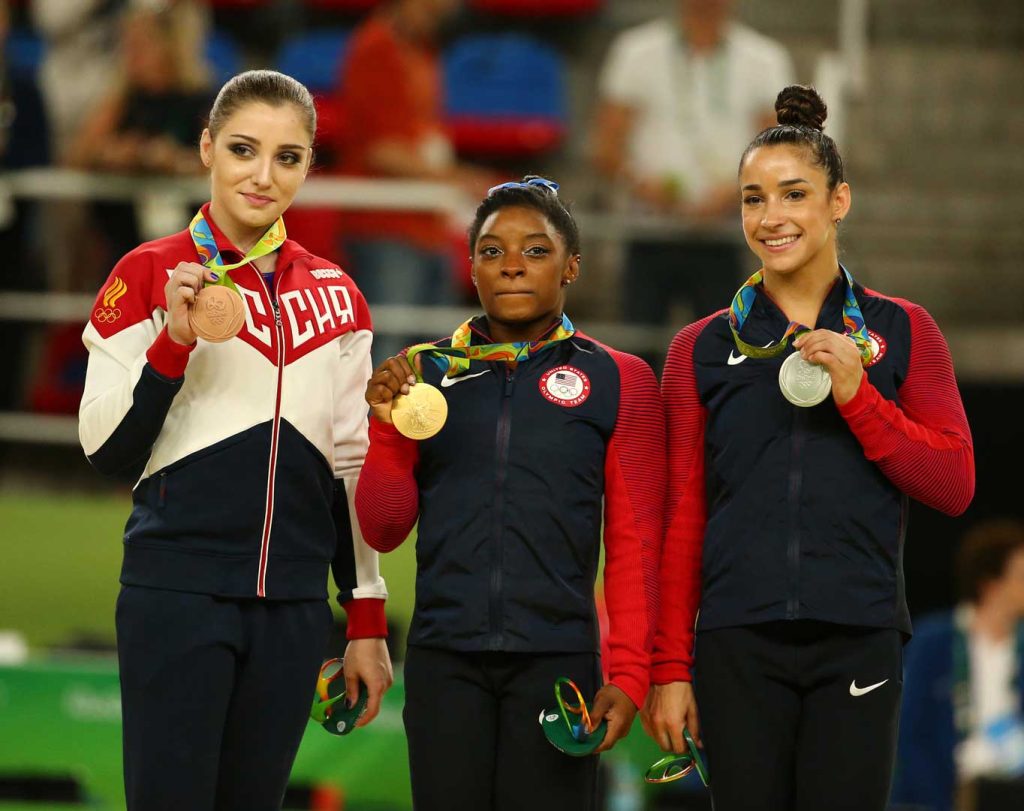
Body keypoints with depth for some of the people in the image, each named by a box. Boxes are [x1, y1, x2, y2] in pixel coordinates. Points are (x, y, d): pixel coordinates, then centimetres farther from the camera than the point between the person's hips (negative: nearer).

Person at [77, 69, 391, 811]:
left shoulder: (335, 296, 12)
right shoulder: (150, 275, -1)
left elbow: (352, 465, 16)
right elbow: (106, 452, -4)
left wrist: (368, 617, 13)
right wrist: (174, 342, -17)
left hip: (293, 606, 4)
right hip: (179, 595, -4)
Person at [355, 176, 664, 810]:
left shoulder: (618, 382, 4)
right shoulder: (426, 373, 10)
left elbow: (635, 543, 2)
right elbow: (383, 532, 11)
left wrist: (629, 674, -6)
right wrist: (389, 427, -4)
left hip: (556, 657, -2)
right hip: (444, 660, 2)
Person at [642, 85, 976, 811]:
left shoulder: (902, 332, 8)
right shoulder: (704, 348, 10)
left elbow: (955, 487, 3)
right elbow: (682, 518, 10)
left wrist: (857, 396, -9)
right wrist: (671, 666, 4)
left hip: (858, 640, -1)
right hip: (737, 642, 1)